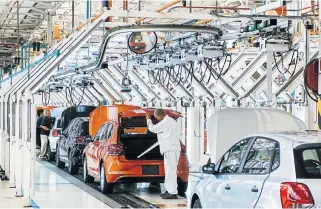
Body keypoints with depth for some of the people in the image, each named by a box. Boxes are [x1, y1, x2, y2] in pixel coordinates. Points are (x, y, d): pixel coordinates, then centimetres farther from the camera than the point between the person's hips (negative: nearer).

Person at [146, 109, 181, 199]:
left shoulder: (165, 122, -14)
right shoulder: (171, 121, 18)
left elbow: (152, 128, -7)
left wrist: (148, 119, 10)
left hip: (170, 149, -10)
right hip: (172, 148, 10)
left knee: (171, 170, -11)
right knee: (169, 170, 14)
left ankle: (173, 193, -14)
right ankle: (169, 190, 18)